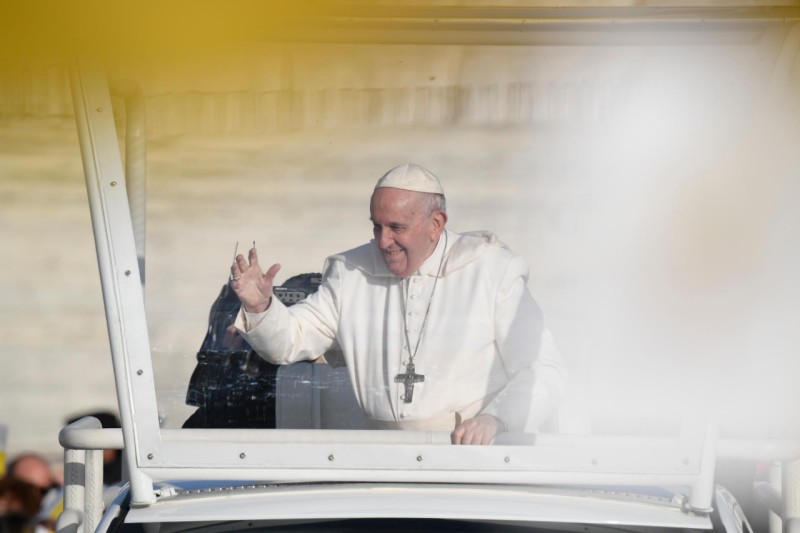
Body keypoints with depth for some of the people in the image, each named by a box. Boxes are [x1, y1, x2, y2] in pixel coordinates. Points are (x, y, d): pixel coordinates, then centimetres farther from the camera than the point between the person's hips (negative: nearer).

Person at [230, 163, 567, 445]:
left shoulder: (493, 270, 1)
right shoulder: (352, 274, 12)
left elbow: (543, 370, -5)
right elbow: (289, 341, 16)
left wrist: (496, 420, -23)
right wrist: (259, 306, -6)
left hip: (478, 456, -4)